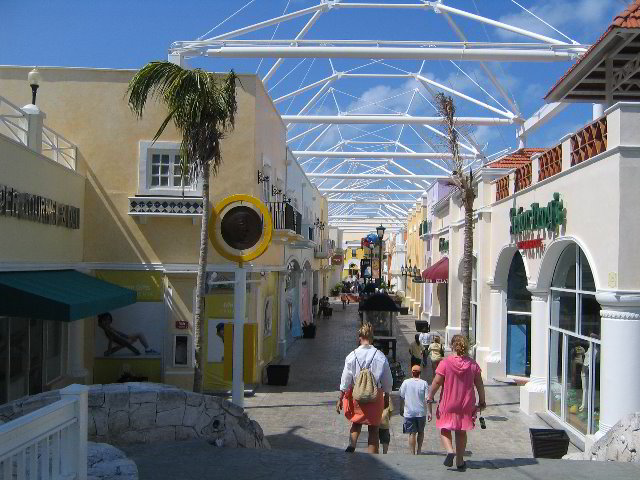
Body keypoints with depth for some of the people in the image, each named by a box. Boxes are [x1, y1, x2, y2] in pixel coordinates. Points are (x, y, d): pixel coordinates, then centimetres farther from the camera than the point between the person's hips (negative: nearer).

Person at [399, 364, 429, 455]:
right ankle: (419, 450, 23)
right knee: (421, 432, 20)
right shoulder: (424, 383, -4)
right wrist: (430, 412, -2)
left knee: (412, 433, 4)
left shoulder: (406, 382, -3)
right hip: (421, 412, 1)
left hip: (409, 413, -1)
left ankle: (413, 453, 2)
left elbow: (401, 396, 2)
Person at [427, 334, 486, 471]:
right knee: (461, 432, 17)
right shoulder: (473, 364, -3)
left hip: (448, 404, -3)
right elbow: (479, 385, 2)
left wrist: (429, 398, -2)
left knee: (445, 430, 14)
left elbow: (436, 382, -12)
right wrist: (482, 401, 14)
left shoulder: (445, 363, -12)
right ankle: (460, 462, 20)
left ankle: (450, 451, -11)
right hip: (466, 405, 3)